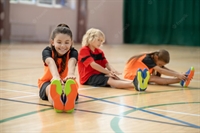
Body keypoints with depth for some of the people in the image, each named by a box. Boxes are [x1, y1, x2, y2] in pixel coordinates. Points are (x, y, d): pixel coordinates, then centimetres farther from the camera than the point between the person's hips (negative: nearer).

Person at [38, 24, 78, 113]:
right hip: (49, 82, 0)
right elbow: (51, 62, -37)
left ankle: (69, 99, -77)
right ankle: (55, 100, -77)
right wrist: (56, 76, -61)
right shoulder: (47, 51, -14)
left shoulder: (73, 52, -12)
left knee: (71, 88, -39)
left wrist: (70, 75, -62)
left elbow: (71, 63, -36)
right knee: (51, 89, -40)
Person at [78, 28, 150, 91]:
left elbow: (107, 64, 2)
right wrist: (108, 72, -24)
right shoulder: (84, 50, -10)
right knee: (109, 80, -33)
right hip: (88, 77, -7)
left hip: (99, 74, 7)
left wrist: (113, 71, -22)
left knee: (116, 78, -23)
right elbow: (93, 64, -22)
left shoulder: (99, 52, 15)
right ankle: (134, 84, -61)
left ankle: (135, 83, -54)